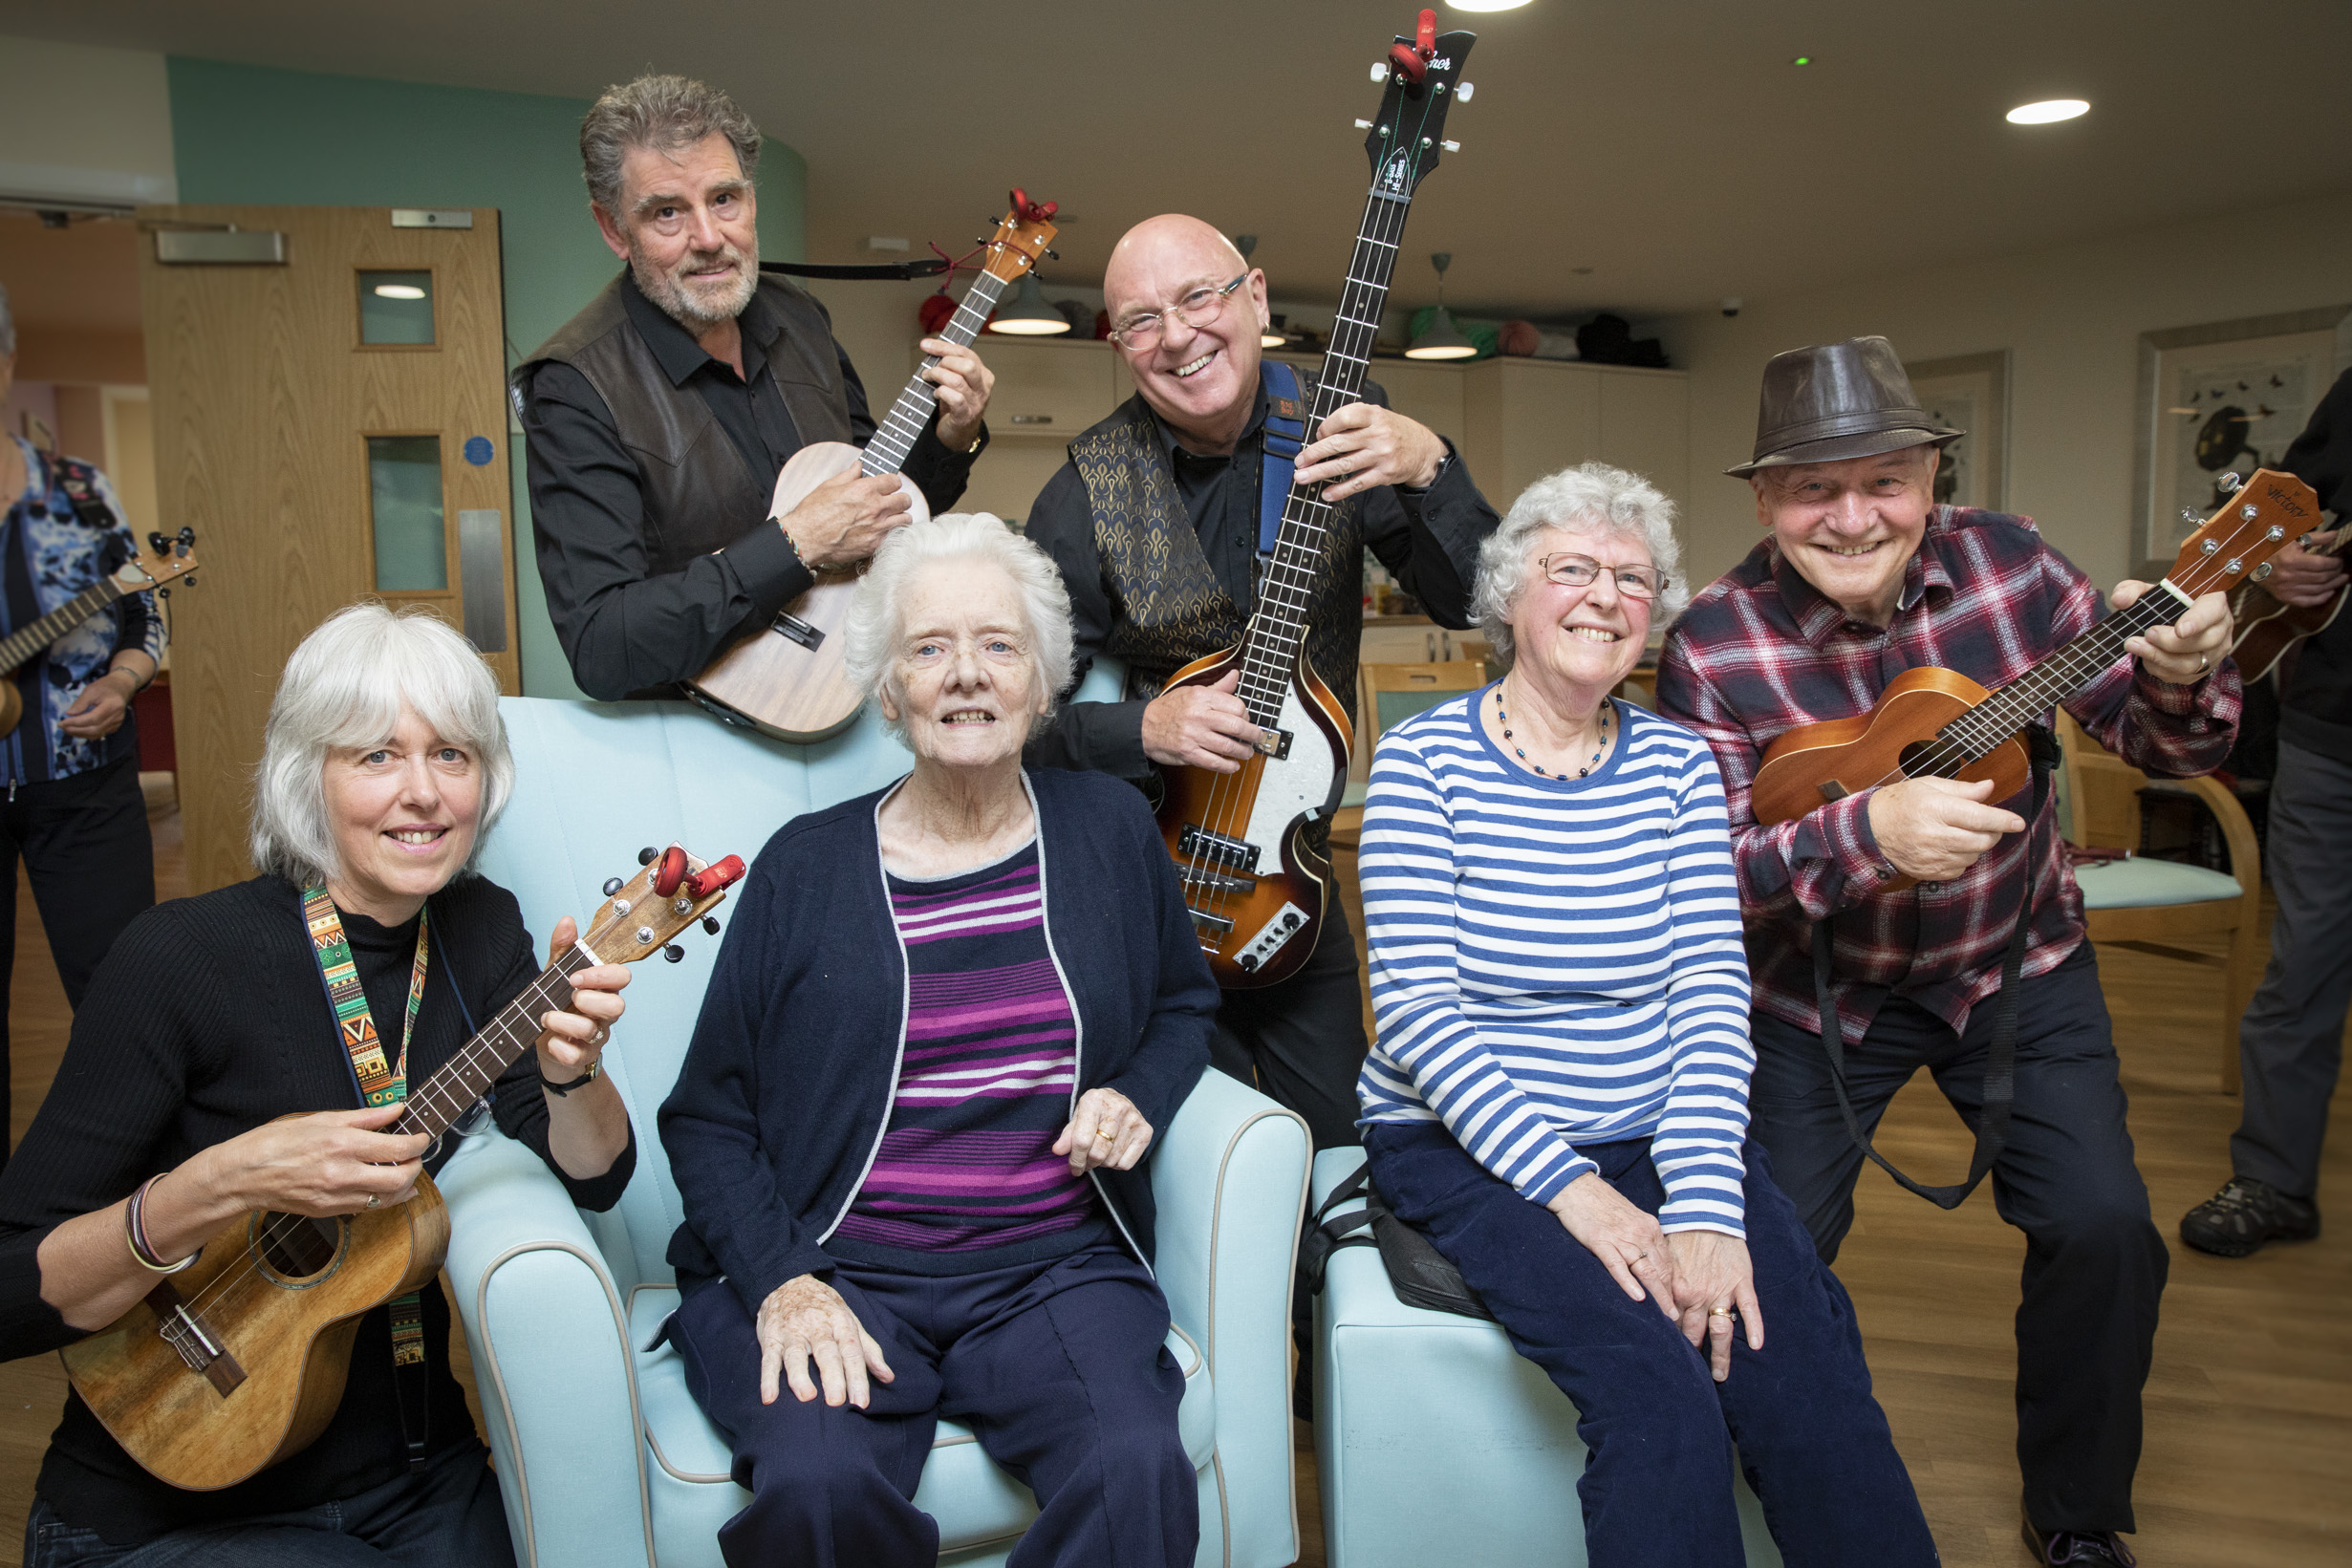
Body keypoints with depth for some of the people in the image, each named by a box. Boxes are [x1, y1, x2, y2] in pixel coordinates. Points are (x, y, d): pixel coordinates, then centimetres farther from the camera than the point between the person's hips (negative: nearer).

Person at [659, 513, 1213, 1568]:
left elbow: (1184, 1003, 24)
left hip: (1053, 1269, 1)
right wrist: (781, 1282, -12)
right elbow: (706, 1117, 4)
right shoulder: (808, 866, 3)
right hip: (838, 1271, -1)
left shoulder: (1107, 829, 8)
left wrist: (1140, 1095, 3)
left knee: (1138, 1471, -29)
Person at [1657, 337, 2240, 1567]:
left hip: (2016, 966, 2)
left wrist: (2181, 674, -31)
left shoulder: (2005, 564, -12)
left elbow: (2152, 740, -8)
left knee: (2105, 1225, -8)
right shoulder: (1716, 647, -19)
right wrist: (1864, 833, -40)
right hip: (1816, 987, -2)